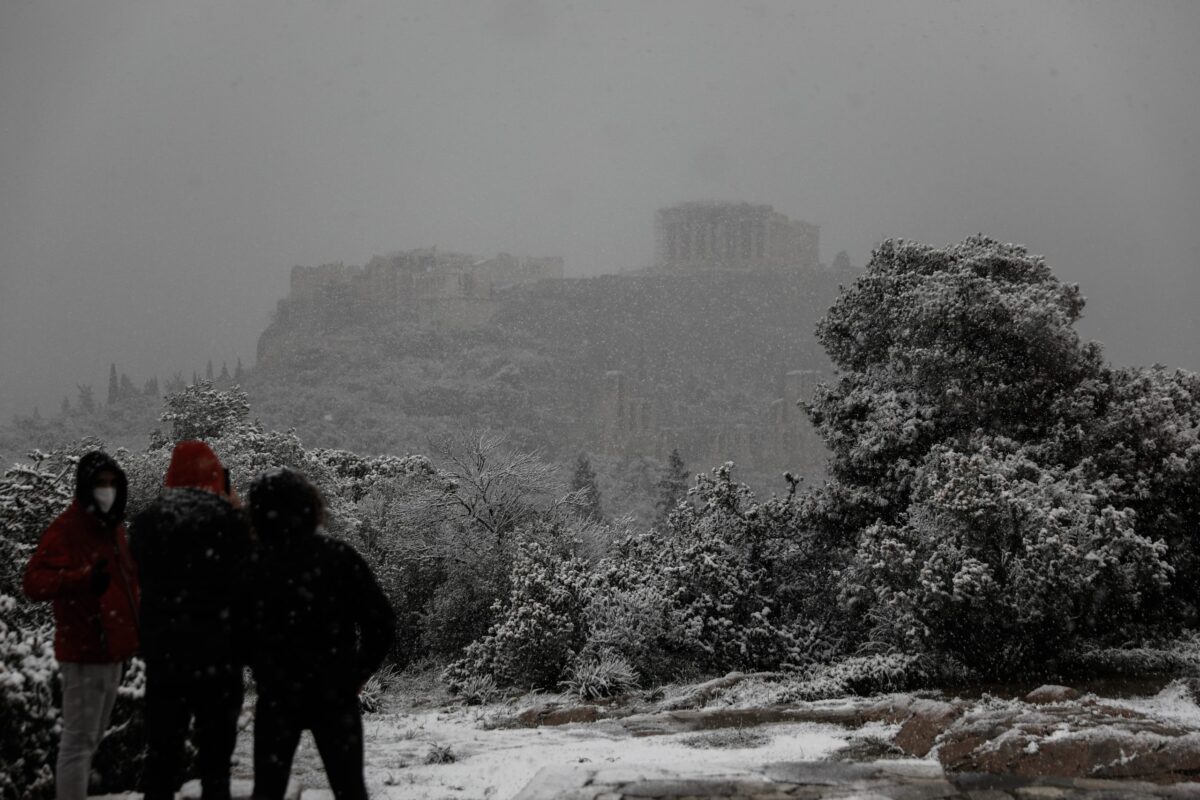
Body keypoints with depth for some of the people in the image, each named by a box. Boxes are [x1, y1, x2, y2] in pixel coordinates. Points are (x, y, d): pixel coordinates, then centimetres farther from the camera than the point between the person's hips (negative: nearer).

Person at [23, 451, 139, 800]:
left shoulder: (112, 527, 14)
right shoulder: (66, 529, -13)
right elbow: (34, 582, -23)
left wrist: (132, 628, 17)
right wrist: (85, 578, -36)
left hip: (112, 651, 9)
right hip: (85, 652, -9)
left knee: (92, 738, 19)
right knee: (79, 739, -8)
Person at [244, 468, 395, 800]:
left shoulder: (253, 566, -6)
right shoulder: (341, 558, -7)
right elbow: (381, 623, -7)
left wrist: (265, 676, 10)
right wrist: (357, 674, 4)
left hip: (276, 698, 0)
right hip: (336, 696, 0)